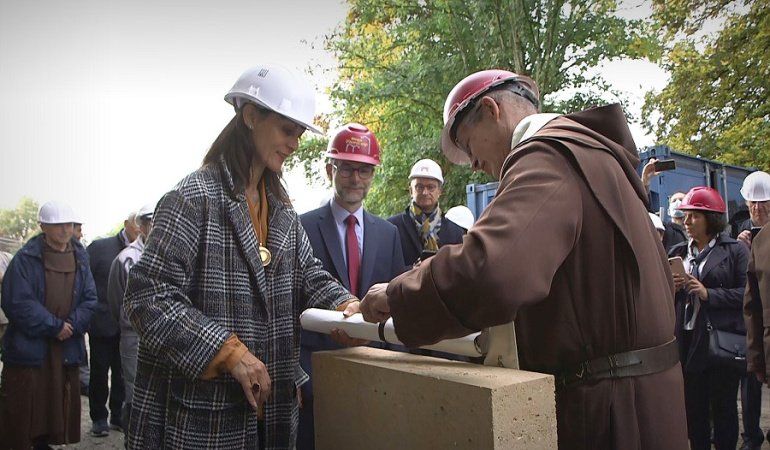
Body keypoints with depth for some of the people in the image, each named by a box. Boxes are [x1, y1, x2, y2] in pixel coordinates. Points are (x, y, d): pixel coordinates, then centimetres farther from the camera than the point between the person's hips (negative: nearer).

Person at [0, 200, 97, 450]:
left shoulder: (80, 258, 6)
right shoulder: (25, 259, -9)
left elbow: (90, 299, 4)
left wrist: (72, 326, -12)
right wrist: (53, 326, -16)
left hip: (66, 348, 5)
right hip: (29, 346, -5)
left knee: (57, 407, 12)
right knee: (21, 409, 0)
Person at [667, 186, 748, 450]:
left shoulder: (735, 251, -2)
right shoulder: (678, 252, 11)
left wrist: (709, 294, -18)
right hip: (687, 340, 4)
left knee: (722, 405, 7)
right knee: (693, 406, 11)